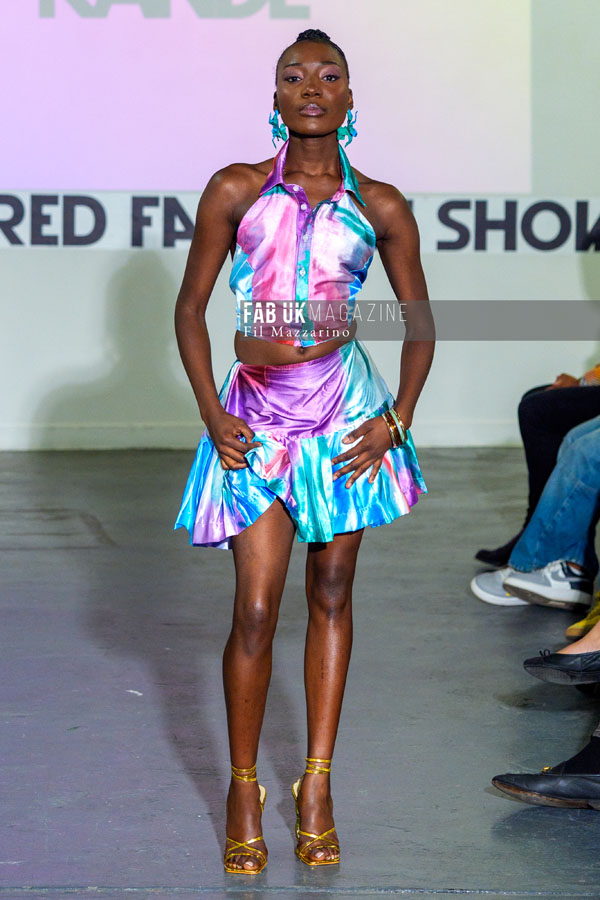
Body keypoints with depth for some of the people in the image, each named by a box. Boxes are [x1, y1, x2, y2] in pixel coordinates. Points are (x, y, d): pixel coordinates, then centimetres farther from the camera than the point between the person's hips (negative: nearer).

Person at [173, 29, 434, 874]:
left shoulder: (379, 207, 2)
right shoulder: (236, 191, 1)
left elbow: (419, 321, 9)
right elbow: (191, 308, 5)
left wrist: (397, 419, -3)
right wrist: (212, 414, -4)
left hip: (344, 411, 1)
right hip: (257, 415, -1)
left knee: (332, 595, 8)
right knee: (255, 611, -4)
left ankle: (317, 785, 18)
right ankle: (243, 790, 11)